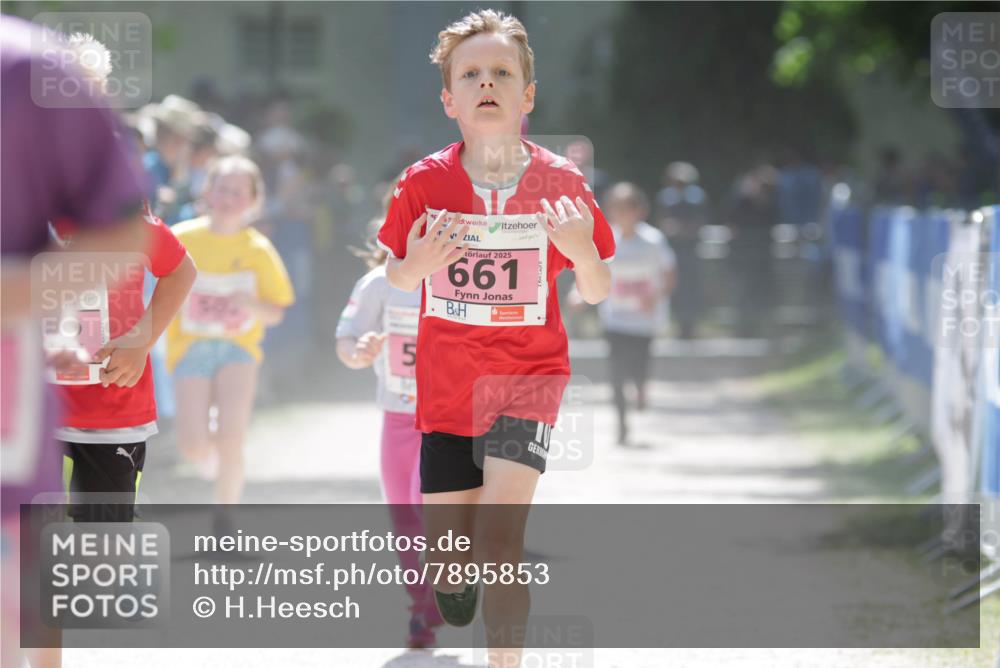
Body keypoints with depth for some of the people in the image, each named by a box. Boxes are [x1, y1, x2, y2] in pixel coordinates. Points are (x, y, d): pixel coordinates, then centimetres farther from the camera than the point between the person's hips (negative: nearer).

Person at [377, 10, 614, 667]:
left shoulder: (560, 182, -9)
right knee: (451, 571, 8)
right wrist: (418, 264, -16)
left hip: (529, 374, -2)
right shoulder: (425, 183, -7)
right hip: (447, 386, 2)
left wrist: (584, 254, -22)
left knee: (498, 543, -22)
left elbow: (596, 294, 0)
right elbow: (397, 279, 7)